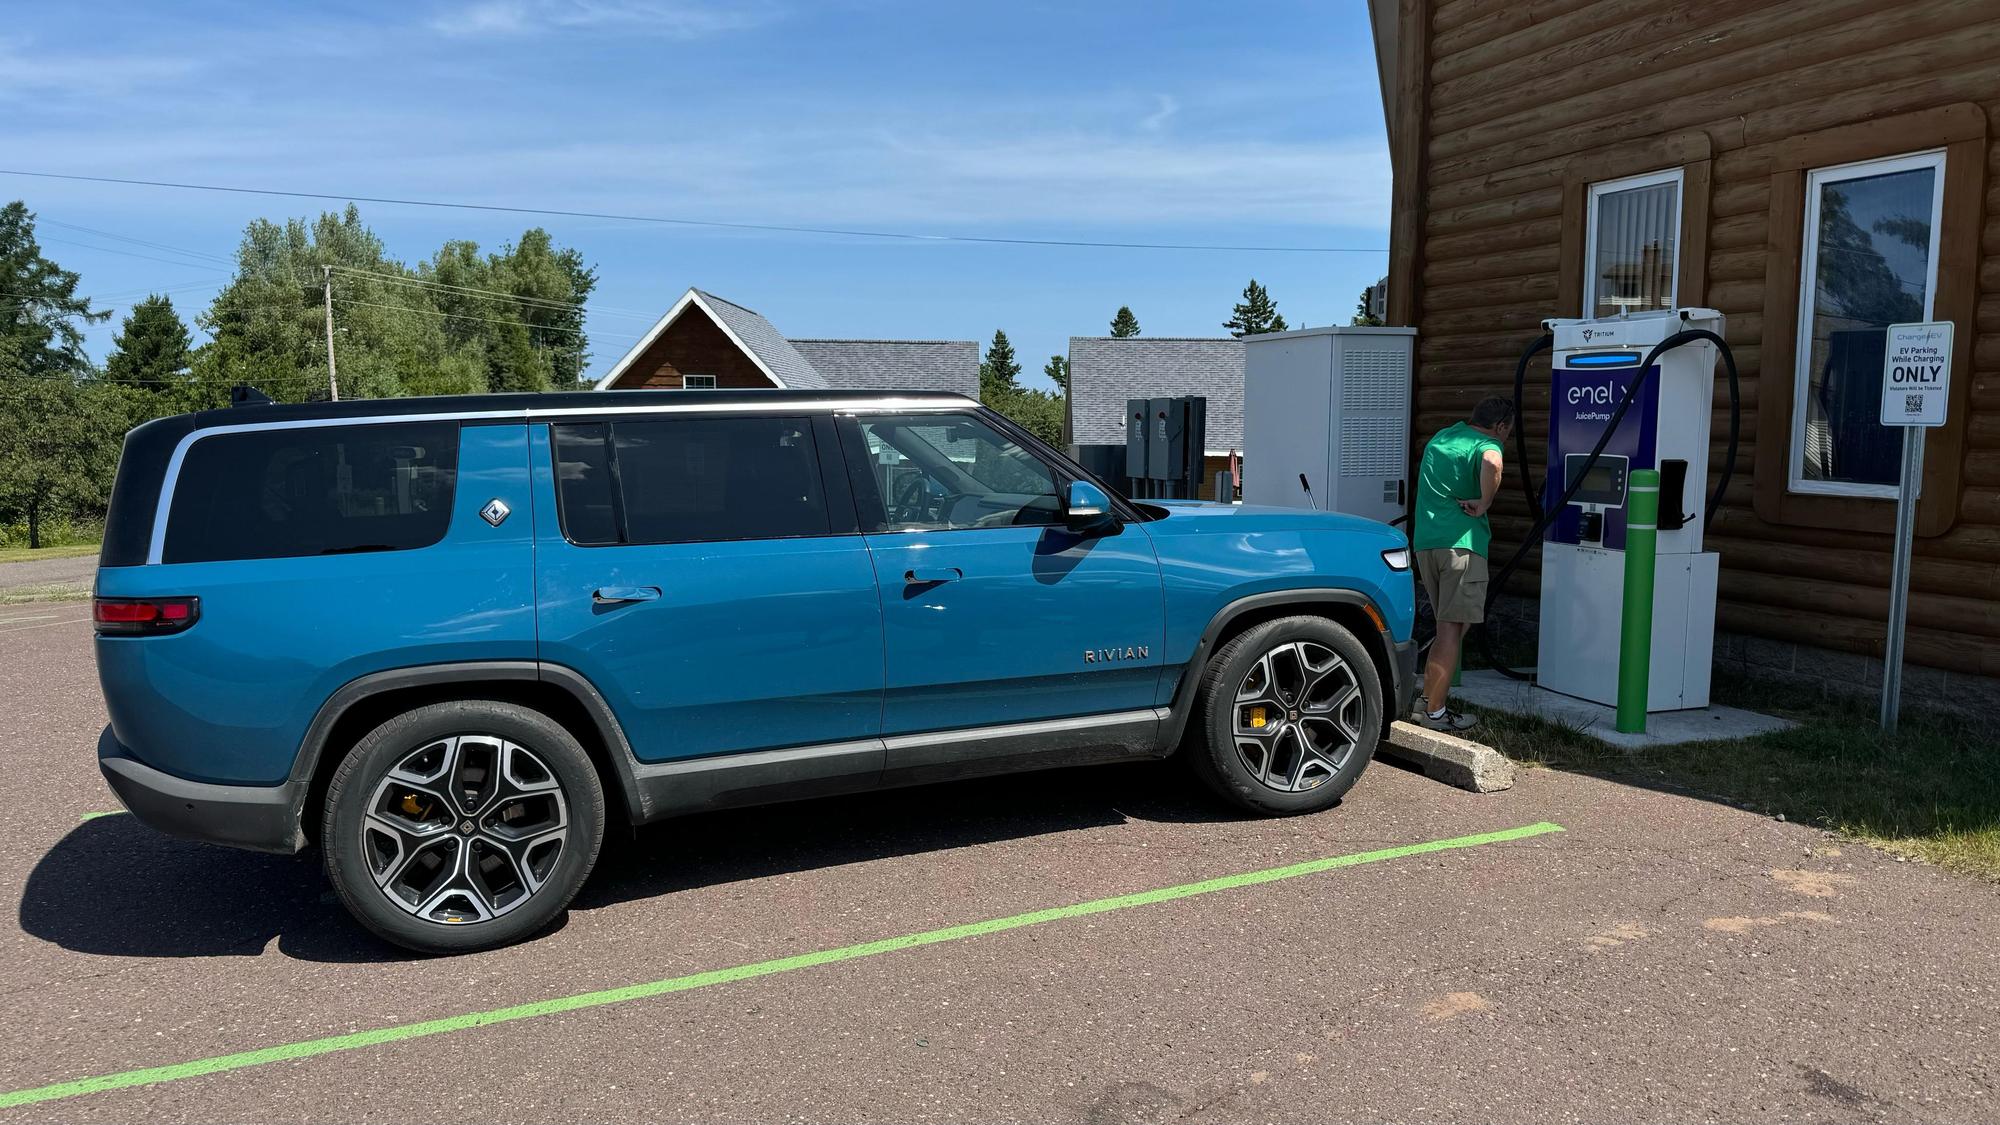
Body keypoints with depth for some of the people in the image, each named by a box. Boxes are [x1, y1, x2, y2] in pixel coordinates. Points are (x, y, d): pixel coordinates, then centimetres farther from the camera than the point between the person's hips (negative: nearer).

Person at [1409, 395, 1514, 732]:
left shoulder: (1441, 437, 20)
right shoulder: (1487, 444, -5)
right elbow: (1491, 463, -29)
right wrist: (1484, 504, -18)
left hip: (1424, 541, 7)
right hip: (1461, 542, -7)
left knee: (1449, 625, 17)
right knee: (1454, 628, -3)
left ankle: (1426, 700, 19)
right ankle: (1435, 712, -2)